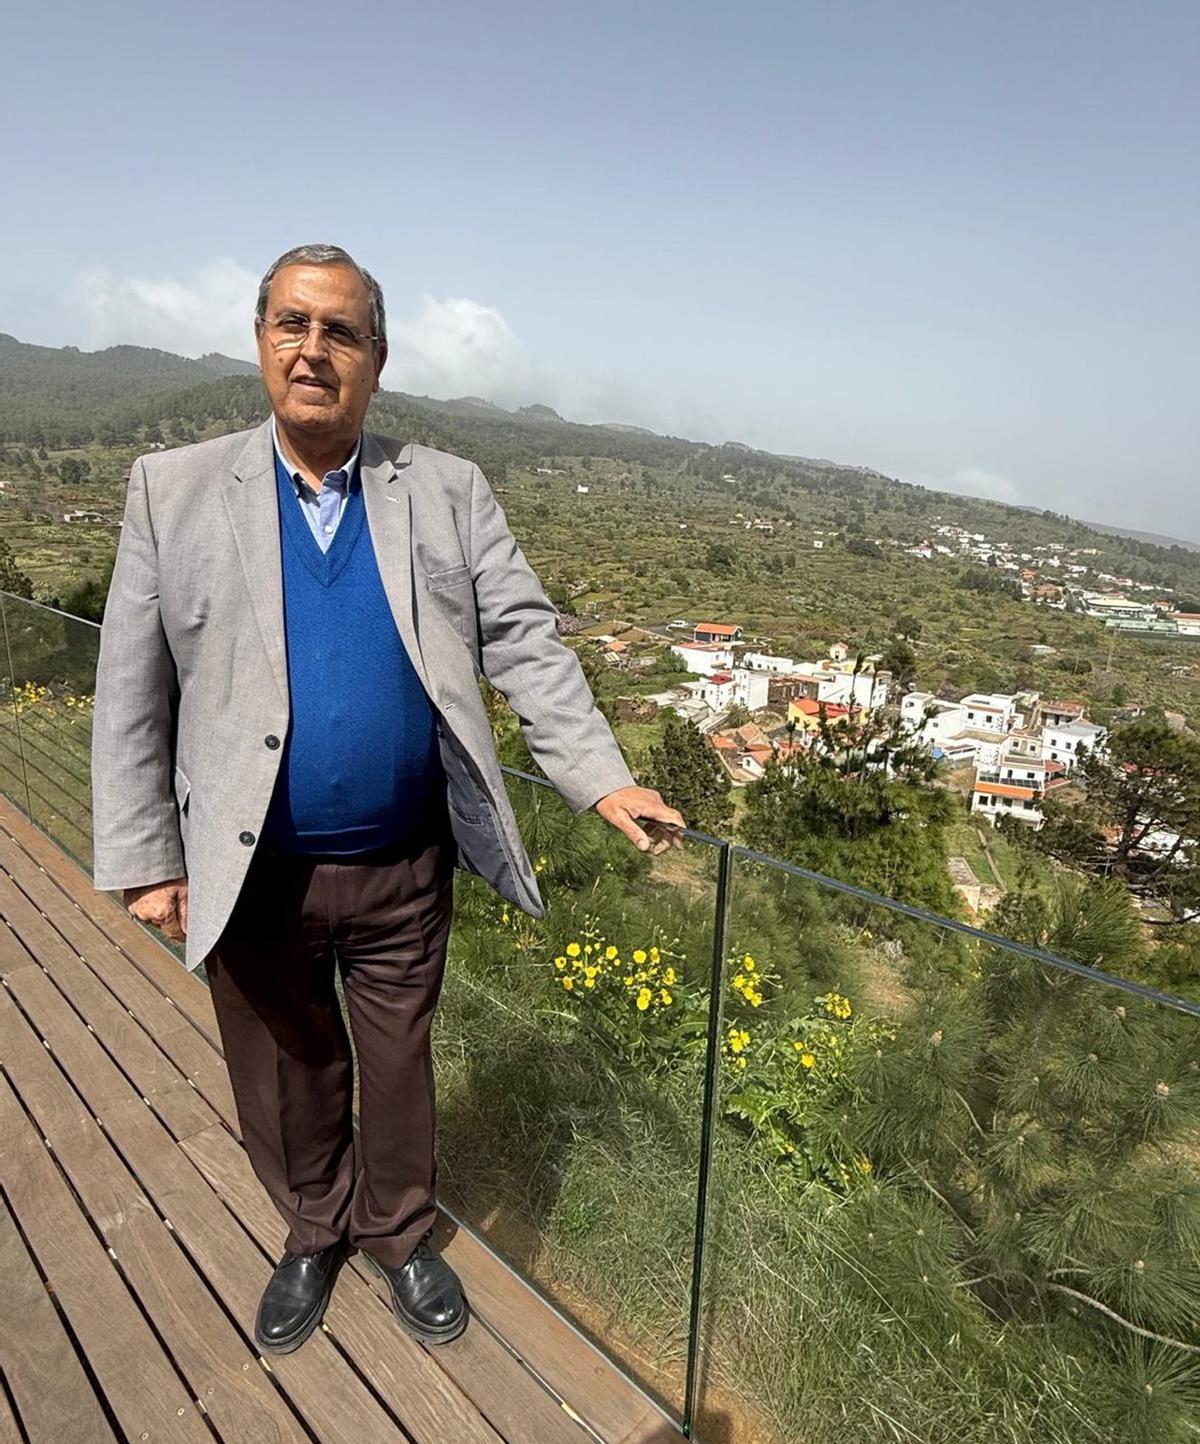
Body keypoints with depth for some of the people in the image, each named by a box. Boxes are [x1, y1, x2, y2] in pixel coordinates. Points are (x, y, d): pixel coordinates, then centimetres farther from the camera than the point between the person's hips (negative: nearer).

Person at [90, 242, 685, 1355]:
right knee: (287, 1075, 20)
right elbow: (131, 691, -1)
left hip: (404, 869, 0)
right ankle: (314, 1235, 50)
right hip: (253, 877, 0)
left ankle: (399, 1234, 47)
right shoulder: (174, 489, -2)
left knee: (399, 1064, 19)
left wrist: (604, 783, -12)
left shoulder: (447, 491, -1)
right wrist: (144, 861, -3)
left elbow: (525, 643, -4)